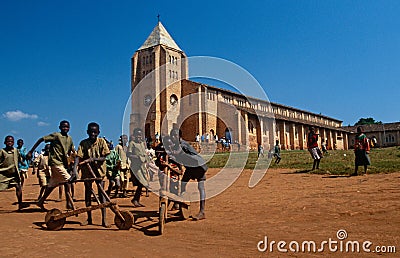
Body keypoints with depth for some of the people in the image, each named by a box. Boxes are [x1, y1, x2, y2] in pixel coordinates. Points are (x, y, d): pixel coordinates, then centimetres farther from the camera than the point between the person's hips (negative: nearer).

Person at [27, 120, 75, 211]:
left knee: (52, 184, 13)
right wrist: (31, 151, -9)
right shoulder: (56, 135, -8)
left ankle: (41, 201, 25)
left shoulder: (70, 139, 13)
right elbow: (41, 139, -7)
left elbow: (72, 151, 22)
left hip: (62, 163, 7)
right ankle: (69, 203, -10)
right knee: (68, 180, -15)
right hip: (55, 162, -7)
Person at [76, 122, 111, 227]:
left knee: (101, 193, -5)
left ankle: (104, 219, -2)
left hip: (99, 170, -2)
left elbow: (104, 157, -8)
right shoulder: (83, 143, -2)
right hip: (87, 170, 2)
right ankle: (89, 219, 20)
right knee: (87, 193, 8)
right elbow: (79, 158, -10)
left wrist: (94, 159, -26)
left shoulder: (101, 141, -4)